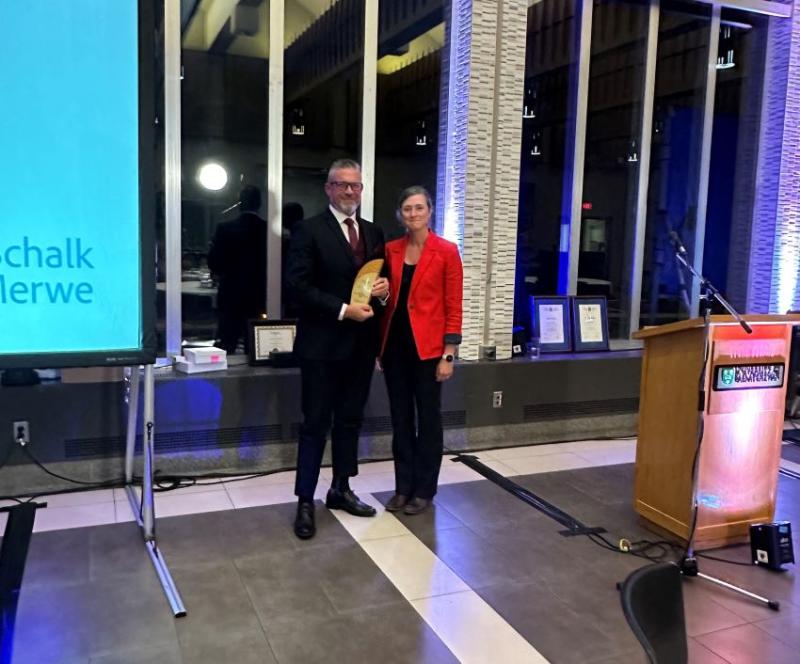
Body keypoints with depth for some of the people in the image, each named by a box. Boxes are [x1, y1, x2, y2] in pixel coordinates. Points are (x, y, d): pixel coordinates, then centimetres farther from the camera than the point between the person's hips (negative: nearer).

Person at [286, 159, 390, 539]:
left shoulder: (373, 233, 13)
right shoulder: (309, 230, -6)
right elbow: (298, 285, -14)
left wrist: (384, 288, -5)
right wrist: (342, 310, -20)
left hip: (361, 343, 6)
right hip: (322, 343, -6)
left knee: (350, 421, 15)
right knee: (316, 423, 1)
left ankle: (341, 490, 29)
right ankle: (305, 502, 11)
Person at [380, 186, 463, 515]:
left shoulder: (446, 251, -6)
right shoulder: (391, 250, 7)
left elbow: (453, 306, -6)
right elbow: (388, 299, 12)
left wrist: (448, 354, -10)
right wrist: (381, 345, 7)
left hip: (428, 346, -4)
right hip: (395, 344, 4)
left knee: (428, 419, 7)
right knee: (400, 418, 11)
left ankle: (424, 490, 20)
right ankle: (403, 486, 24)